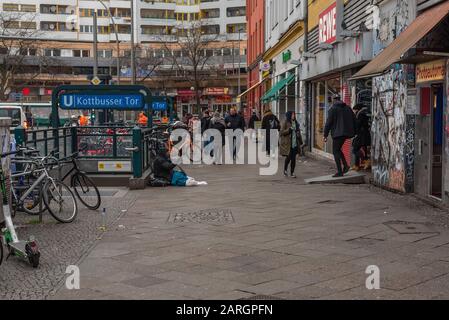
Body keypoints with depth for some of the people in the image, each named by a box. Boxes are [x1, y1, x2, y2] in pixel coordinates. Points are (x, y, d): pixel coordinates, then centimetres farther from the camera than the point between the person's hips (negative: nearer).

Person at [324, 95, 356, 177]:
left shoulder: (333, 109, -5)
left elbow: (328, 123, -9)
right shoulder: (348, 108, 13)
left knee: (336, 151, -1)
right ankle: (345, 165, 6)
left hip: (337, 133, -7)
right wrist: (353, 132, 18)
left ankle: (339, 172, -7)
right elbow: (354, 120, 14)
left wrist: (325, 135, -5)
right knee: (338, 149, 21)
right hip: (346, 133, 7)